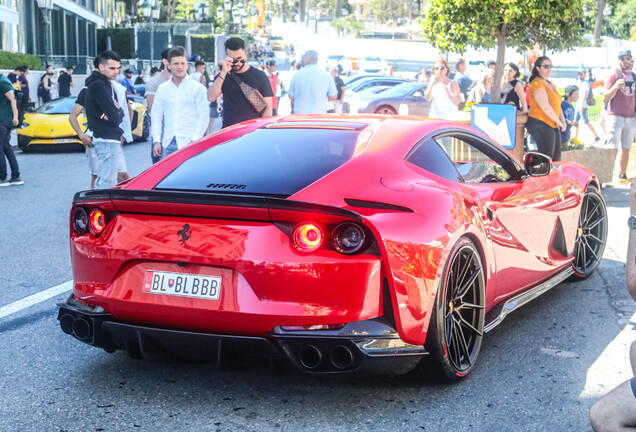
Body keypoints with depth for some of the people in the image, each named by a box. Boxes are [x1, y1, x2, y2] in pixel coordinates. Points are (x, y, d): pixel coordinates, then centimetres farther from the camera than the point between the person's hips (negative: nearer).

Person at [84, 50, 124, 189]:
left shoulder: (106, 84, 17)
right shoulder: (98, 85, -15)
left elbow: (120, 113, 11)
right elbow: (115, 117, -21)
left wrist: (116, 111, -10)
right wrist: (117, 113, 1)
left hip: (111, 138, 11)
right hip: (106, 140, -11)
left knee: (102, 181, 16)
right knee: (108, 184, -9)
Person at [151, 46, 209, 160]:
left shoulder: (197, 88, 3)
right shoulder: (162, 89, 14)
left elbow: (204, 116, -2)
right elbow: (156, 116, 16)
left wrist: (194, 141, -10)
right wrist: (157, 141, 6)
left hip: (188, 143, -4)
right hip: (168, 144, 4)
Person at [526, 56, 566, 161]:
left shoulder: (550, 84, 20)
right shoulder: (537, 83, -12)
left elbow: (557, 104, 21)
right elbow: (545, 106, -20)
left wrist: (562, 120, 5)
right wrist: (558, 121, -12)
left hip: (552, 125, 10)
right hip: (540, 125, -10)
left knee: (556, 158, 10)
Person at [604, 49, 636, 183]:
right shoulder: (614, 76, -1)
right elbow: (606, 97, -7)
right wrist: (615, 86, -25)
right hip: (615, 117, -5)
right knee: (613, 149, -8)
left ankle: (622, 175, 14)